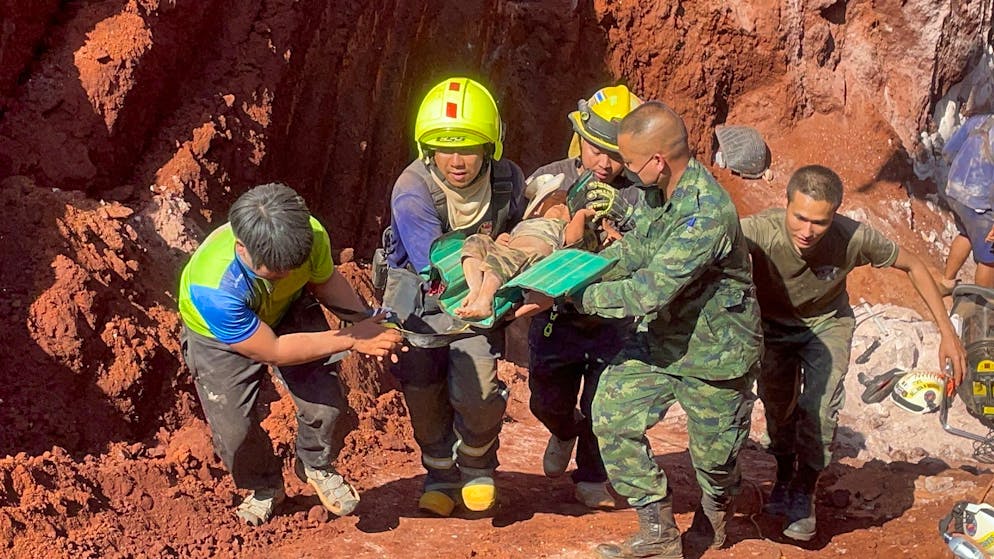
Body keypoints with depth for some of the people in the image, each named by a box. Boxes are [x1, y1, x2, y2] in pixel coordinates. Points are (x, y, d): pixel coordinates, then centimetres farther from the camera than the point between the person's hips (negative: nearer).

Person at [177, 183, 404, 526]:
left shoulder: (310, 236, -33)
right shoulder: (213, 289, -44)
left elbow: (325, 280, -8)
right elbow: (272, 351, -32)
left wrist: (366, 320, -24)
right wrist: (352, 340, -33)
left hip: (288, 310, 3)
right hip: (220, 335, -3)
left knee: (324, 401, -12)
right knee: (234, 431, -10)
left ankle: (315, 466, 21)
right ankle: (264, 487, 24)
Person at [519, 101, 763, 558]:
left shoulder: (706, 213, -33)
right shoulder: (657, 191, -5)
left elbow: (648, 293, -34)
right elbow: (634, 252, 7)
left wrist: (566, 296, -31)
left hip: (712, 346, -8)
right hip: (659, 337, 8)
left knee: (713, 452, 10)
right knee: (611, 415, -1)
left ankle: (714, 513, 46)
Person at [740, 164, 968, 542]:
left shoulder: (854, 238, -32)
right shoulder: (759, 231, -37)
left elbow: (913, 266, -14)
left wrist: (947, 333, -12)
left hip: (827, 324, 0)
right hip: (773, 325, 0)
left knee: (819, 408, -15)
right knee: (777, 406, 7)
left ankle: (803, 495, 7)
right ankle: (784, 478, 38)